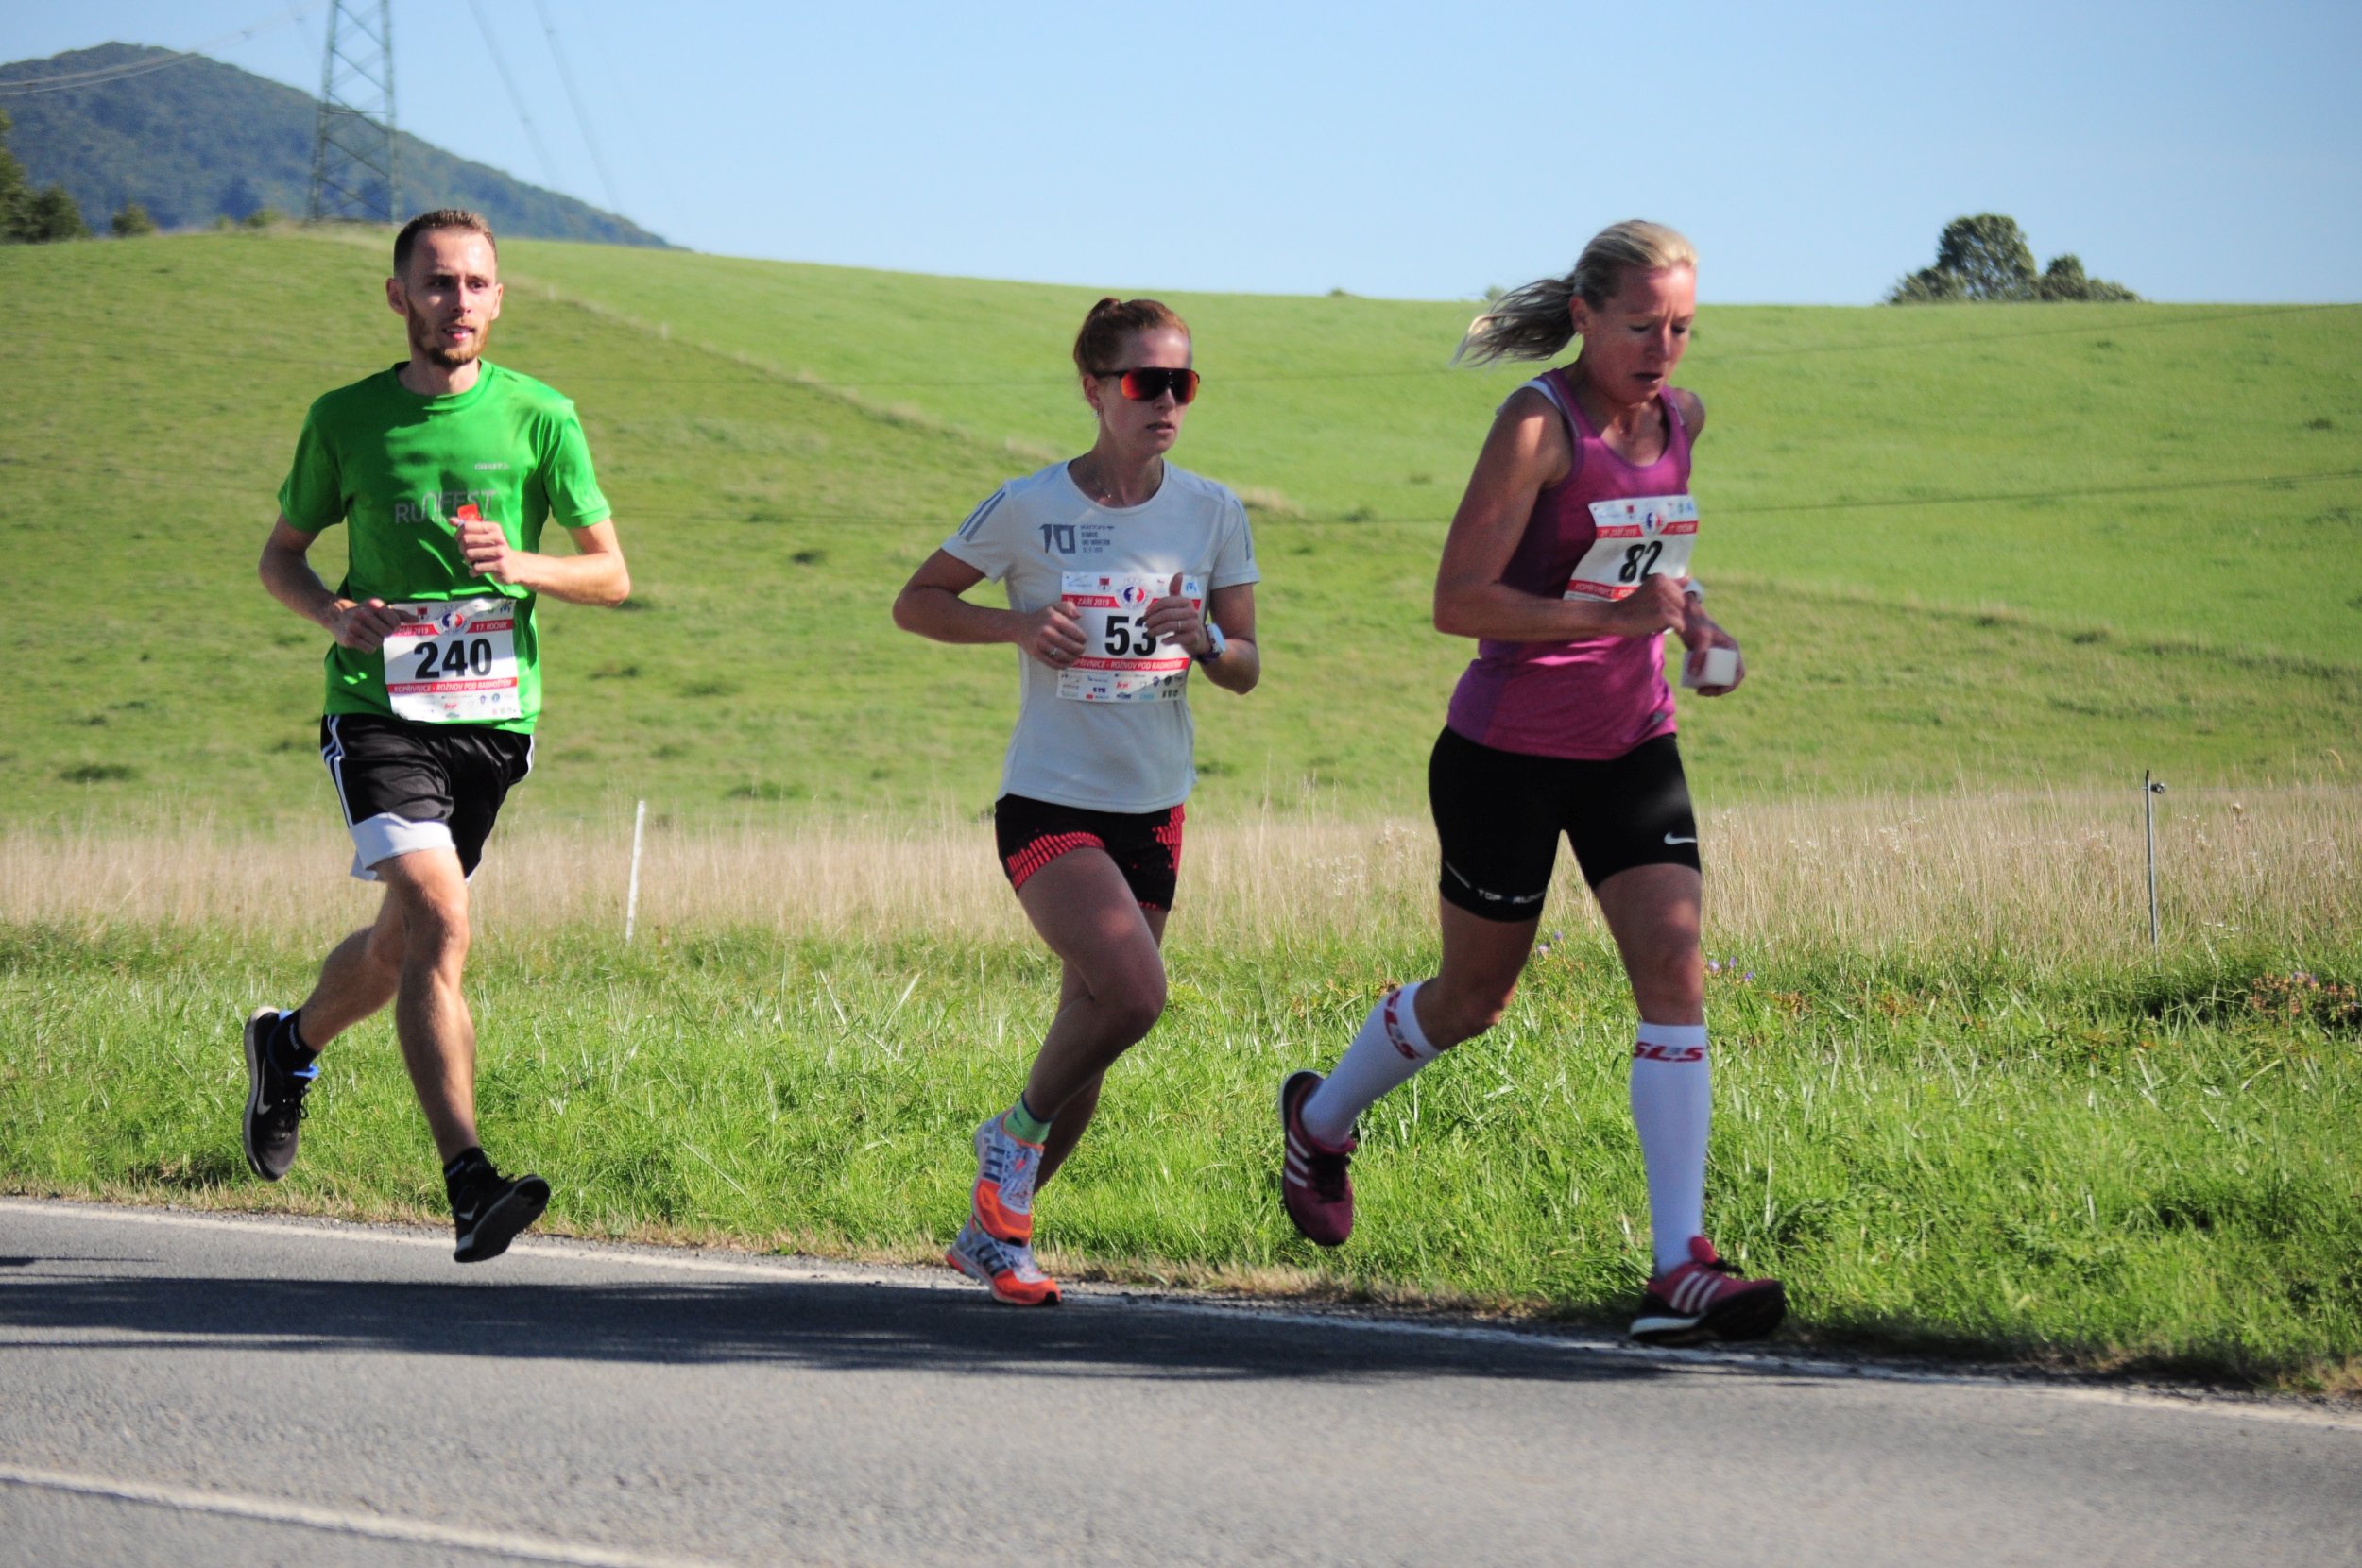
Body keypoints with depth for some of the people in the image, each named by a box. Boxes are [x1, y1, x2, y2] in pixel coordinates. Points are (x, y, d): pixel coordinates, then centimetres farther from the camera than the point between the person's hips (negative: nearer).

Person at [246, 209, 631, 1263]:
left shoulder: (540, 418, 2)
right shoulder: (346, 419, 3)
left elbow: (611, 575, 5)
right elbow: (281, 555, 14)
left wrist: (521, 565, -16)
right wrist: (334, 612, -8)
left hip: (495, 714, 2)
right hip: (380, 709, -2)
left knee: (401, 948, 14)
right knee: (439, 919, -21)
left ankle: (289, 1045, 47)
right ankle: (469, 1186, -26)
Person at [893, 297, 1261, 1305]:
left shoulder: (1213, 513, 2)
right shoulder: (1029, 509, -8)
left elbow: (1246, 671, 6)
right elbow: (916, 603, 2)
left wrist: (1207, 641, -17)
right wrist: (1018, 625, -15)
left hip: (1152, 811, 5)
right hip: (1048, 804, -5)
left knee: (1091, 1034, 8)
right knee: (1133, 994, -25)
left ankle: (993, 1230, 26)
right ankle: (1016, 1131, 2)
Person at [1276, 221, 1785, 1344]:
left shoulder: (1681, 418, 4)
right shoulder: (1539, 425, -18)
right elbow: (1459, 600, -22)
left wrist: (1690, 617, 7)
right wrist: (1612, 615, -31)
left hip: (1631, 746, 5)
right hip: (1509, 751, -5)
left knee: (1675, 966, -12)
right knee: (1474, 998, 11)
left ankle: (1679, 1270, -16)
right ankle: (1320, 1119, 43)